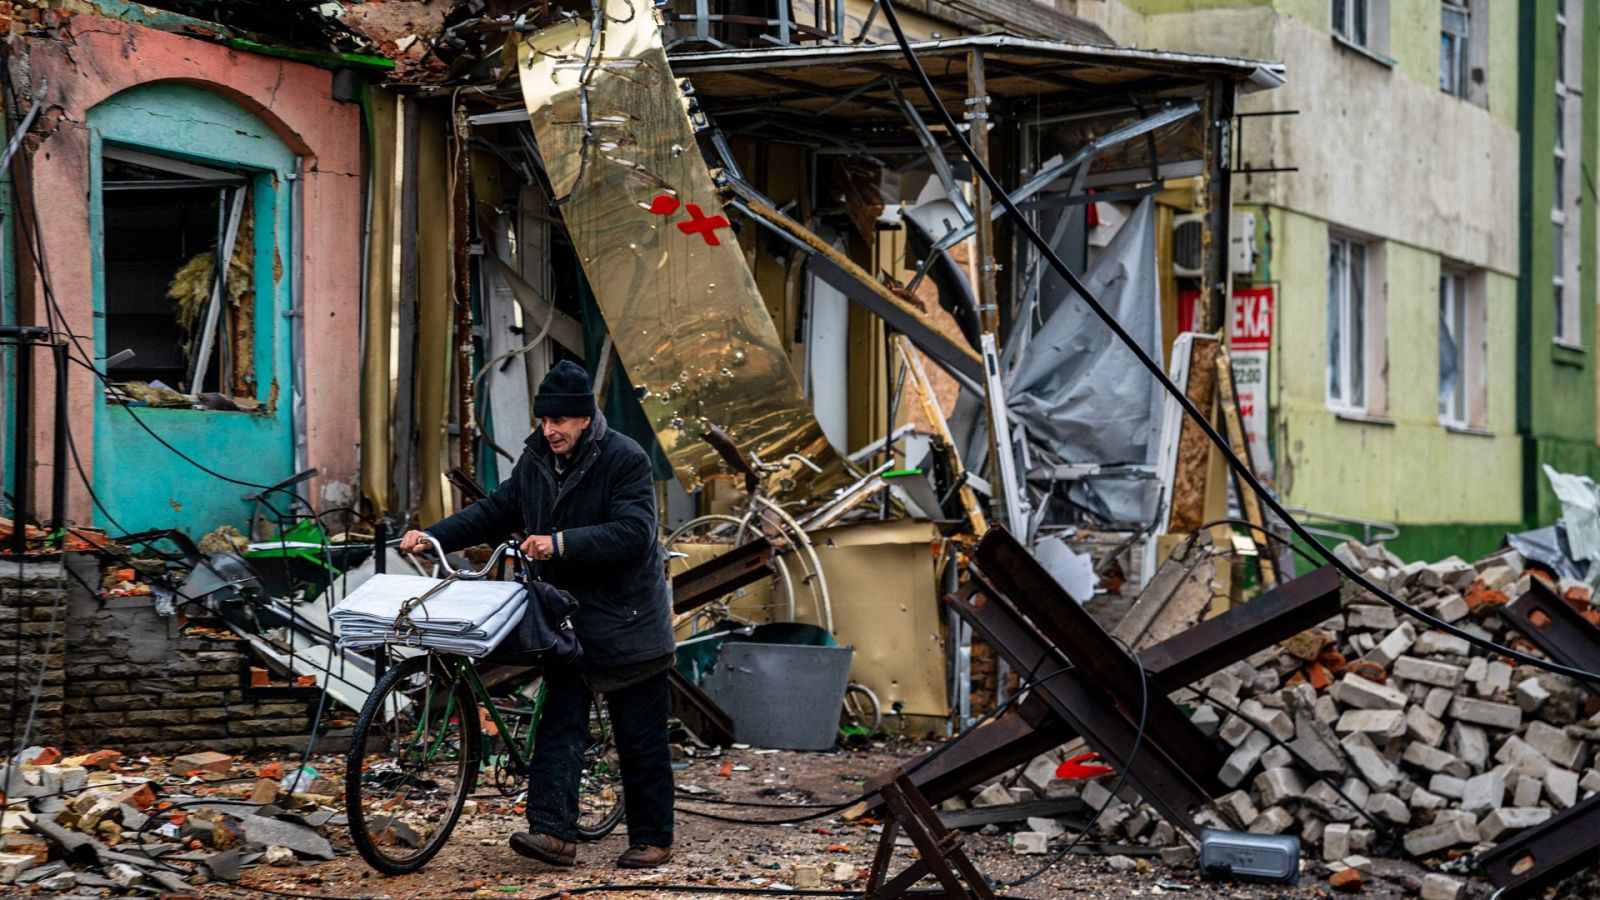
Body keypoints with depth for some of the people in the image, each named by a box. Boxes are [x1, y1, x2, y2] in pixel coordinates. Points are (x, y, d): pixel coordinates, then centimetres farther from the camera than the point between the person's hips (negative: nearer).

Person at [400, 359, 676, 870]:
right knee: (559, 724, -4)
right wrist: (432, 537, 2)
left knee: (641, 740, 3)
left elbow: (633, 533, -25)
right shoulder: (536, 461, 6)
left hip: (627, 621, -6)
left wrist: (562, 543, -33)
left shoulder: (626, 459, -15)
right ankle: (554, 831, -9)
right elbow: (494, 513, 13)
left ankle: (652, 840, 12)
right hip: (565, 619, 6)